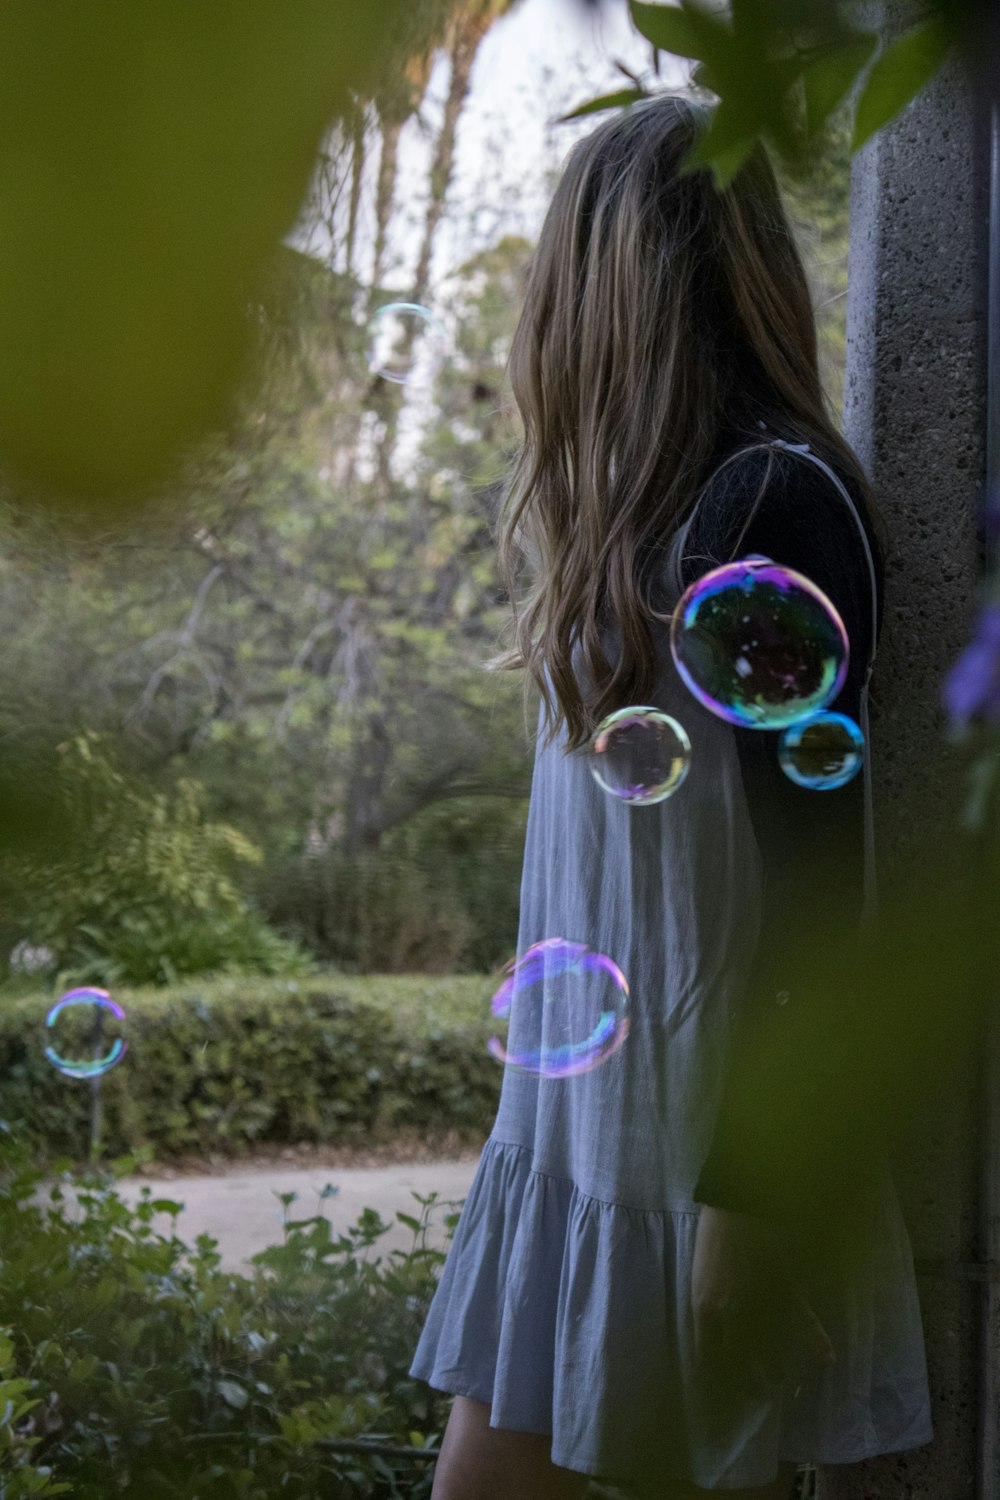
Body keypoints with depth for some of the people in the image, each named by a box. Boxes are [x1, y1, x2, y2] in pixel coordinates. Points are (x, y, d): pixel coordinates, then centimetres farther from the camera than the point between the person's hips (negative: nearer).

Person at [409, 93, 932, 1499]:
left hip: (712, 1117, -8)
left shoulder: (783, 500, -14)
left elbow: (813, 846, -18)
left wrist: (761, 1181, -18)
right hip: (578, 1103, 8)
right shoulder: (641, 503, 13)